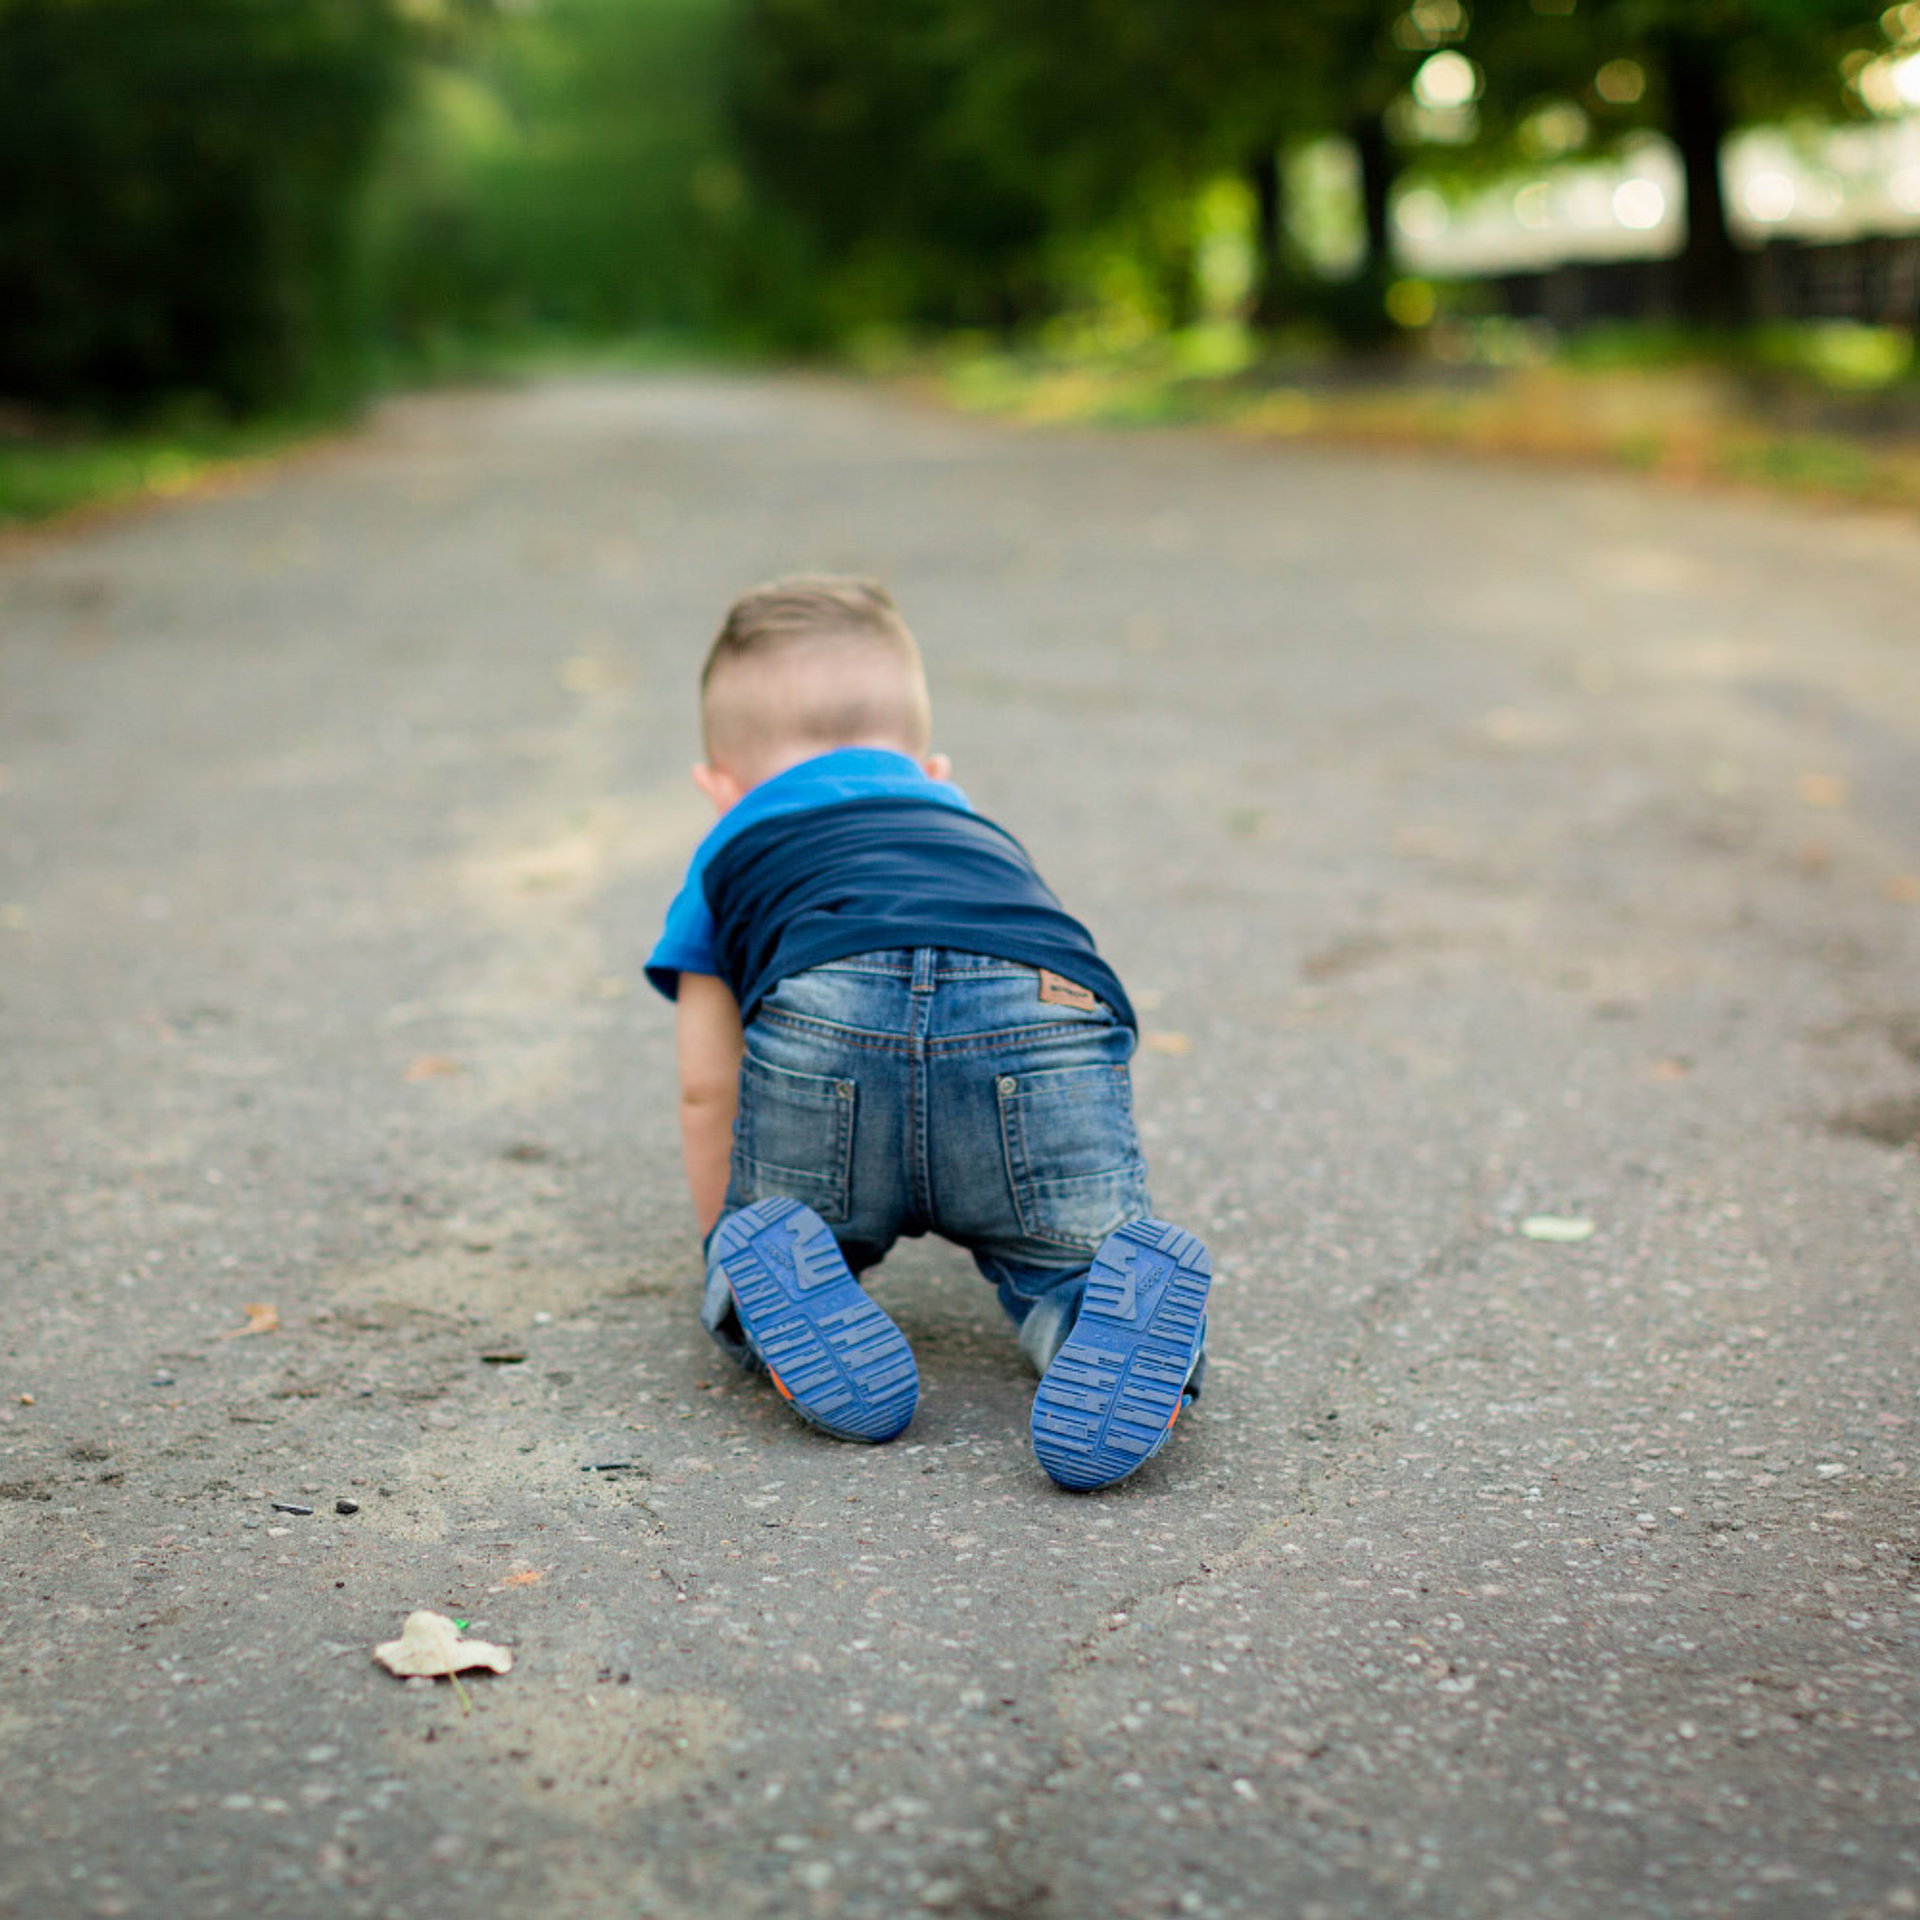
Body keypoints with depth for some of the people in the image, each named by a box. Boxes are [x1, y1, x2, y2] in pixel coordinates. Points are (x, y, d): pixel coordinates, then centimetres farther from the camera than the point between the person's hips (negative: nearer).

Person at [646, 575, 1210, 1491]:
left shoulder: (729, 858, 38)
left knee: (743, 1259, 24)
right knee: (1065, 1259, 20)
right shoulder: (978, 827, 46)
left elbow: (707, 1090, 33)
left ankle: (774, 1282, -10)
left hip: (828, 1016, -1)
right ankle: (1124, 1309, -14)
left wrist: (728, 1242, 50)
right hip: (1048, 1012, 1)